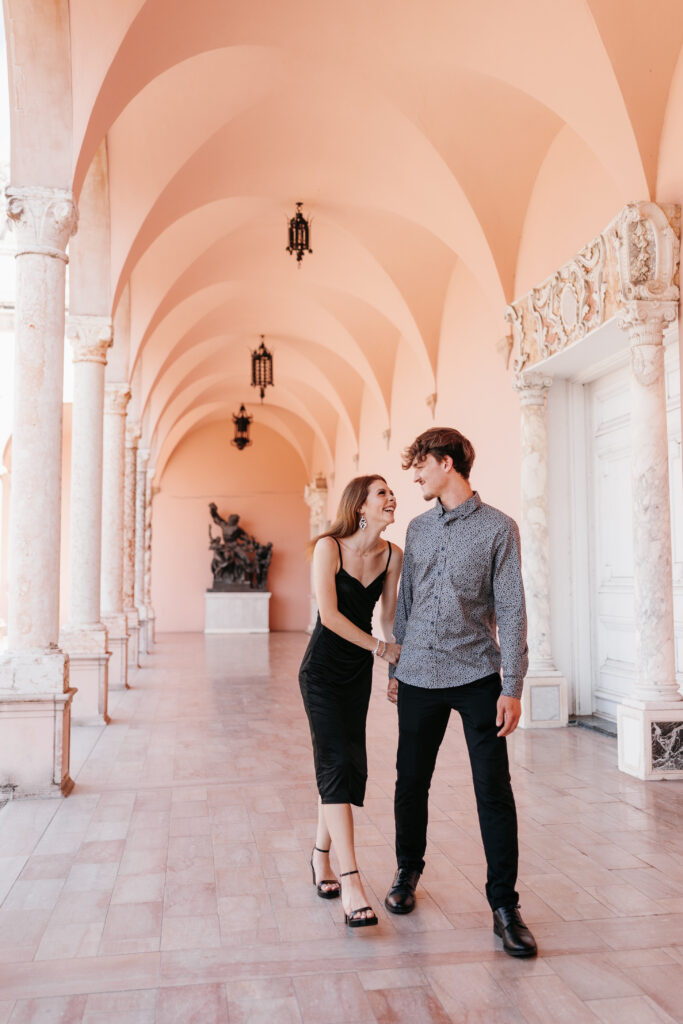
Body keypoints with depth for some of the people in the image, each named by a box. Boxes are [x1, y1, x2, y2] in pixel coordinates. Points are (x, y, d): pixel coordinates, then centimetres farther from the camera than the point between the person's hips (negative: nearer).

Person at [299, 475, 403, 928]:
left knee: (348, 767, 9)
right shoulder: (329, 546, -14)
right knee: (338, 763, -12)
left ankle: (321, 856, 30)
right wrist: (380, 647, -17)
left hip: (359, 671, 5)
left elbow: (389, 616, 8)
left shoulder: (393, 555, 0)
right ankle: (351, 881, -12)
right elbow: (329, 614, -19)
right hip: (324, 668, -5)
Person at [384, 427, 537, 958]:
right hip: (419, 675, 4)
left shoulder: (498, 528, -3)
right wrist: (395, 667, 17)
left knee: (494, 790, -2)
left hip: (477, 676, -4)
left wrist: (513, 686, -10)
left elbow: (511, 610, -6)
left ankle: (505, 904, 12)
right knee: (411, 782, 12)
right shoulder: (418, 529, 12)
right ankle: (408, 872, 35)